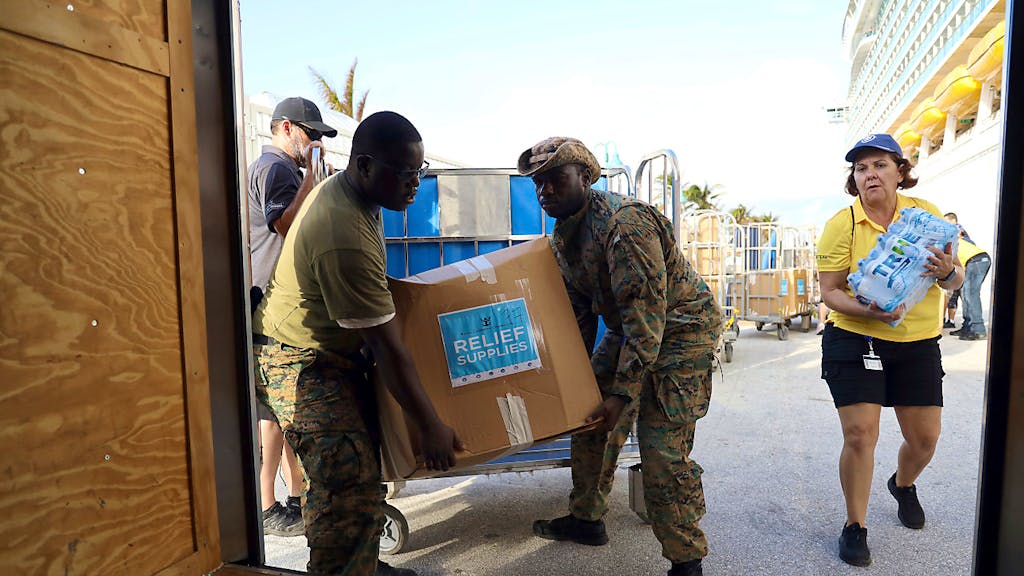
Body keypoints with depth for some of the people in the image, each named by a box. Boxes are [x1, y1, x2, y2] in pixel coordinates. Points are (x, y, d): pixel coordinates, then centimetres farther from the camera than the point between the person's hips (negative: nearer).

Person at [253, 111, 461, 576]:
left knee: (364, 466, 15)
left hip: (335, 351, 10)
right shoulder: (345, 241, -32)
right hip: (302, 366, -9)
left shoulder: (344, 188, -1)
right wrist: (430, 427, -20)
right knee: (350, 488, -11)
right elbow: (387, 349, -28)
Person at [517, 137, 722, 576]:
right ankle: (586, 519, 31)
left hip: (681, 329, -9)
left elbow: (647, 314, -31)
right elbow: (578, 312, 10)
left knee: (662, 448, -11)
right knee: (591, 417, 11)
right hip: (627, 329, 9)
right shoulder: (563, 236, 1)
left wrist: (623, 392, -29)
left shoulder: (623, 223, -28)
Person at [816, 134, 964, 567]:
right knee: (860, 434, -8)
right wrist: (867, 311, -26)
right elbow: (830, 291, -8)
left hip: (919, 343, 4)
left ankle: (903, 484, 45)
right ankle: (855, 526, 13)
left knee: (925, 436, 10)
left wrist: (946, 272, -19)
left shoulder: (926, 213, 1)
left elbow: (956, 280, 4)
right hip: (855, 340, -3)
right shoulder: (842, 224, -8)